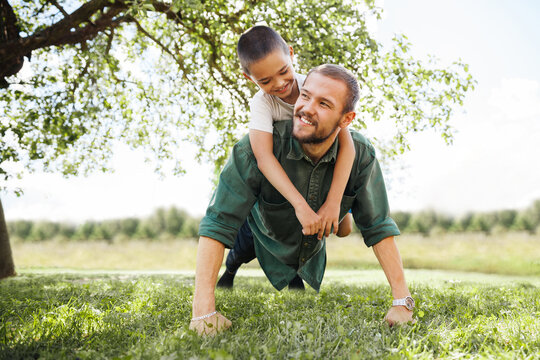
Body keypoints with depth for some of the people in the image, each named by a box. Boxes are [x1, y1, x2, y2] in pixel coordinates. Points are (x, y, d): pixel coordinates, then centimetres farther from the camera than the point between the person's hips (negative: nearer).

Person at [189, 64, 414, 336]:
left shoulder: (361, 155, -26)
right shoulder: (257, 148, -37)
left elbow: (378, 227, -18)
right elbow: (218, 223, -35)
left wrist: (402, 300, -23)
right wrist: (203, 308, -42)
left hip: (313, 263, 4)